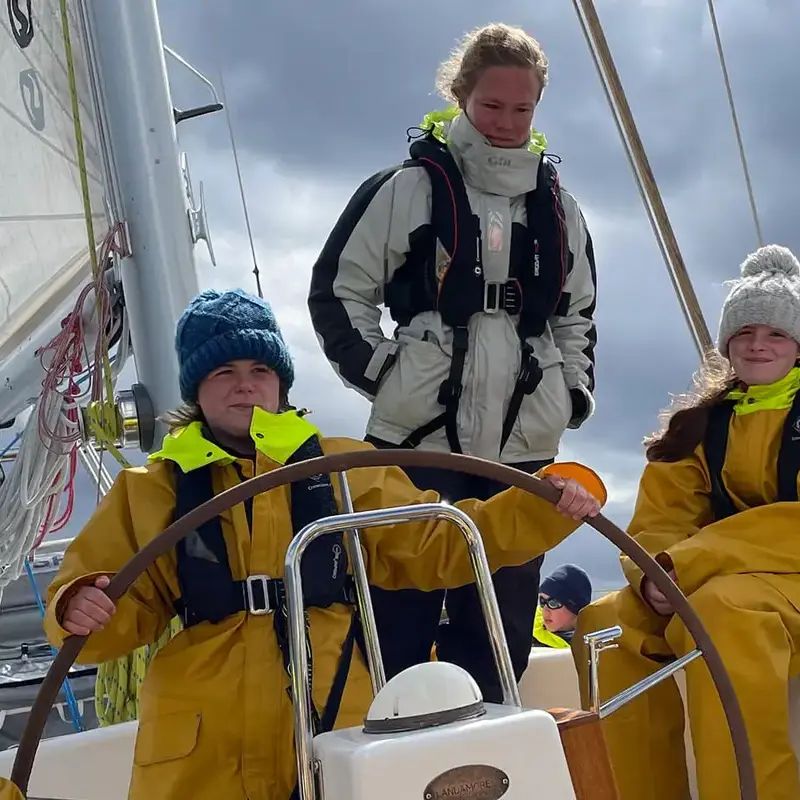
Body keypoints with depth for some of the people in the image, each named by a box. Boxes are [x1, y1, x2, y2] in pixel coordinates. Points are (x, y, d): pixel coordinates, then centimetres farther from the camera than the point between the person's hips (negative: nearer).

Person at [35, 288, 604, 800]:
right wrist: (84, 610, -17)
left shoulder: (342, 470, 11)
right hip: (203, 753, 0)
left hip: (334, 733, 1)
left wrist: (544, 506, 2)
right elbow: (128, 610, 7)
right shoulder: (150, 493, 9)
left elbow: (436, 544, 12)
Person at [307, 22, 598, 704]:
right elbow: (338, 293, 1)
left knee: (502, 628, 8)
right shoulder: (411, 189, -1)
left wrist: (574, 392, 11)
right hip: (419, 440, -4)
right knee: (402, 619, -2)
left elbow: (578, 315, 24)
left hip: (525, 448, 4)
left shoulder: (558, 208, 13)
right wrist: (382, 373, -5)